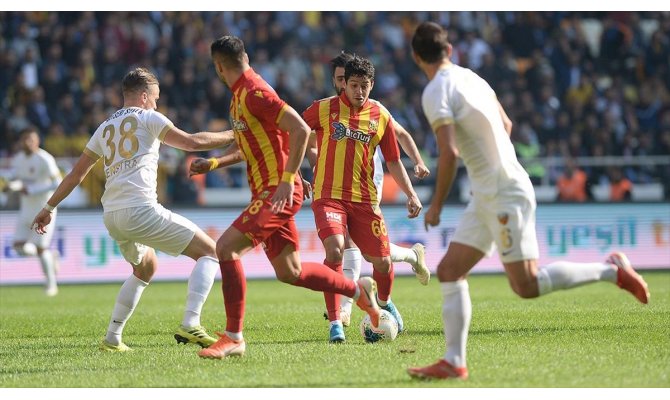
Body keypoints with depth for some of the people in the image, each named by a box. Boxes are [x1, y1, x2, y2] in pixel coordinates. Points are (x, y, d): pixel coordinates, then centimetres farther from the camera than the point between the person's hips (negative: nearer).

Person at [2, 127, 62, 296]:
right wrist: (11, 185, -21)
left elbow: (58, 184, -19)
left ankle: (51, 284, 10)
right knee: (19, 246, -2)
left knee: (40, 247, -7)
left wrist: (31, 190, -22)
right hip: (27, 208, 7)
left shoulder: (45, 160, -16)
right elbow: (15, 181, 4)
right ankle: (51, 256, 23)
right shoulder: (18, 159, 6)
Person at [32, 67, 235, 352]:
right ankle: (190, 326, -19)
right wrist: (233, 135, 9)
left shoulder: (105, 128, 22)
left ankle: (112, 338, 25)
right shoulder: (147, 118, 4)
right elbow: (192, 142, -2)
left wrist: (50, 207, 33)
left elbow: (77, 172, 26)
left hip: (112, 216, 8)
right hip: (140, 209, -8)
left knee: (145, 268, 32)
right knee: (209, 252, -2)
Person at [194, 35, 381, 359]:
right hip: (268, 192, 10)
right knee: (289, 272, 14)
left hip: (278, 192, -10)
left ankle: (233, 338, -16)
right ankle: (359, 290, 30)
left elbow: (301, 130, -23)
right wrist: (212, 163, 12)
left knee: (225, 247, -18)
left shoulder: (254, 93, -16)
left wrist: (287, 179, -26)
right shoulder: (239, 96, 15)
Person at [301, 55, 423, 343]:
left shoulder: (380, 116, 5)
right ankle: (335, 323, -17)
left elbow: (393, 161, 11)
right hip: (328, 196, -3)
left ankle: (384, 303, 38)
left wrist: (411, 194, 3)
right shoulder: (324, 109, -2)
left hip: (364, 198, 3)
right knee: (335, 251, -24)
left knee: (382, 261, 2)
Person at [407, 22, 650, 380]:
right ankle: (454, 362, 4)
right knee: (449, 272, 6)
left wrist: (436, 206, -13)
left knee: (527, 286, -8)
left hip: (505, 196, -10)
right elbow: (505, 124, 23)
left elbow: (449, 152, -24)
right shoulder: (470, 78, 11)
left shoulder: (436, 93, -15)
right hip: (486, 198, 10)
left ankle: (611, 270, 1)